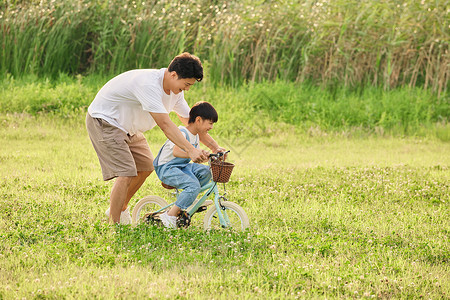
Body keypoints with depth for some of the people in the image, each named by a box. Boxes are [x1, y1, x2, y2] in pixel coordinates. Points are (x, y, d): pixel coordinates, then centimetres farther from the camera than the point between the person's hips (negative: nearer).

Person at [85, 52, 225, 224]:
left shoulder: (175, 89, -3)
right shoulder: (149, 84, -33)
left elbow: (189, 121, 7)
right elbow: (165, 124, -38)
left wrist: (214, 146, 1)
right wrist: (190, 150, -42)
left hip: (127, 127, 10)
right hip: (104, 121, -10)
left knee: (145, 167, 13)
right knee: (127, 174, -19)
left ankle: (120, 209, 30)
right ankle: (114, 224, -13)